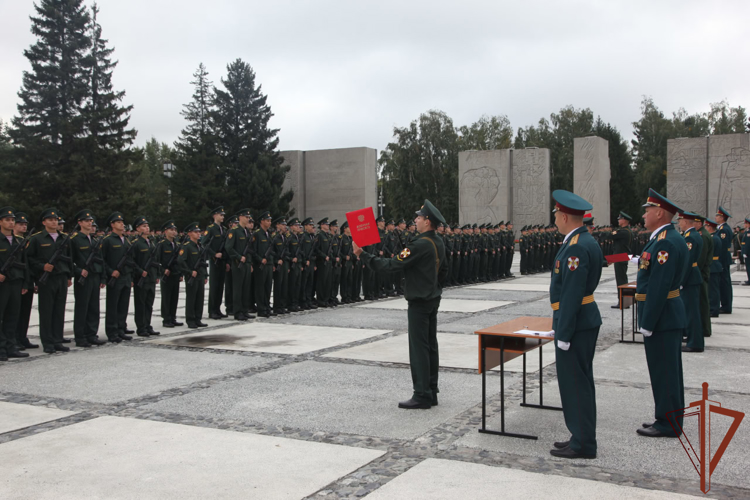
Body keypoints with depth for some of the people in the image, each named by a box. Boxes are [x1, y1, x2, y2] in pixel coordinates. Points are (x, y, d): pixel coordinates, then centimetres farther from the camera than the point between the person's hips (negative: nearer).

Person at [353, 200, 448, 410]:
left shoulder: (420, 245, -21)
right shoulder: (438, 242, 8)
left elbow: (392, 265, -23)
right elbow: (443, 269, 21)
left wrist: (363, 255, -19)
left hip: (419, 303, -9)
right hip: (433, 299, 10)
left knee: (419, 348, -5)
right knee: (431, 345, 12)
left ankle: (422, 396, -1)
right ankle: (431, 392, 19)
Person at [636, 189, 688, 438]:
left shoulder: (665, 243, -21)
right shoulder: (670, 238, 12)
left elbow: (658, 286, -24)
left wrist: (647, 323, -21)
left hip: (661, 315, -11)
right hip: (670, 314, 11)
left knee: (663, 371, -1)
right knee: (669, 370, 17)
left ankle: (668, 424, 9)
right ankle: (670, 419, 27)